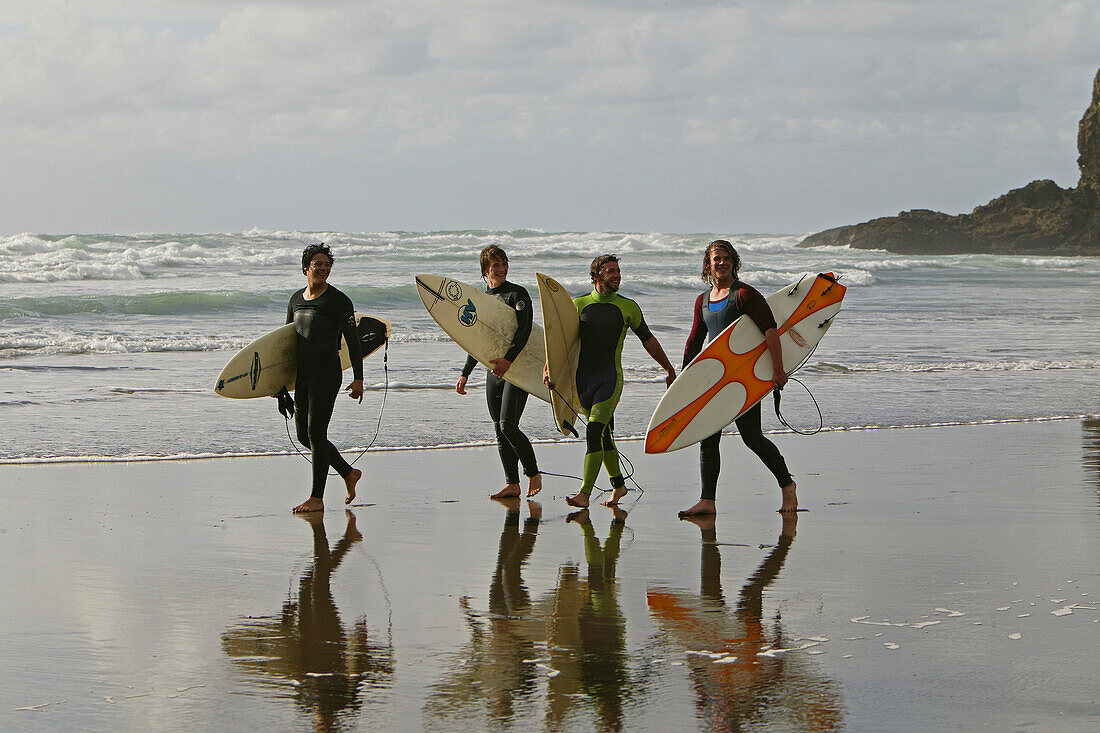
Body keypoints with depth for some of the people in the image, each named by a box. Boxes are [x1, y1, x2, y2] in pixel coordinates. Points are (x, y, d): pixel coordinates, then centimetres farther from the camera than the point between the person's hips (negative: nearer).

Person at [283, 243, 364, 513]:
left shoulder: (339, 301, -5)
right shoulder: (296, 300, 14)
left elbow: (353, 342, -6)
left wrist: (358, 379, -13)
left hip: (327, 372, -7)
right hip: (302, 374, 7)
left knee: (316, 432, -11)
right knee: (304, 435, 10)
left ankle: (317, 498, -6)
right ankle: (348, 473, 26)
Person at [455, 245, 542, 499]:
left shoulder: (517, 294, -5)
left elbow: (525, 330, -18)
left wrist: (508, 359, -32)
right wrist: (465, 373, 21)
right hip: (494, 369, 7)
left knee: (508, 425, -16)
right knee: (499, 430, 4)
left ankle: (533, 473, 1)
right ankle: (512, 484, 9)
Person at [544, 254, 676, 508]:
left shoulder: (628, 307, 4)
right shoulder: (579, 304, 7)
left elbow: (648, 339, 15)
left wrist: (669, 369, 21)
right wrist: (548, 367, -7)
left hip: (610, 377, -3)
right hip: (583, 378, 3)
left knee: (595, 432, -15)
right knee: (604, 435, 9)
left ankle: (584, 494, -18)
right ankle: (618, 484, 25)